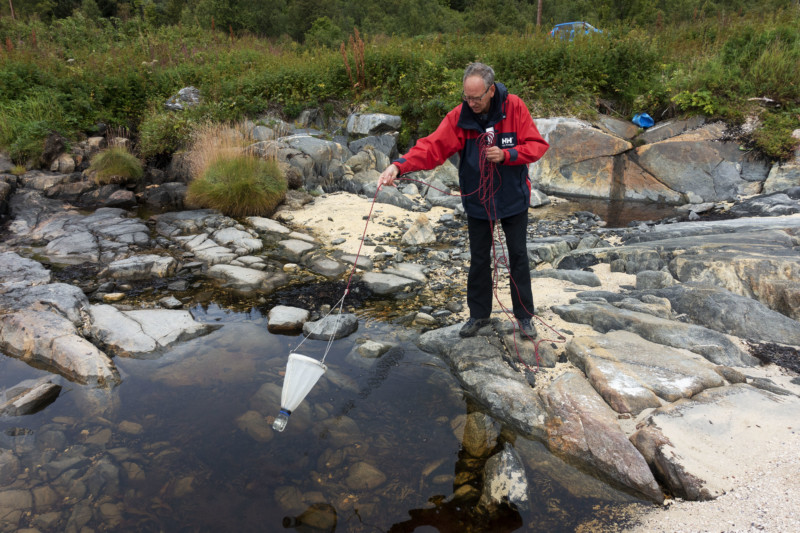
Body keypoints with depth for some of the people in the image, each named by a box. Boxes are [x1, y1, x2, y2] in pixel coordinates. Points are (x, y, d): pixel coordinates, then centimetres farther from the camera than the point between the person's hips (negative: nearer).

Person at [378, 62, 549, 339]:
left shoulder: (515, 107, -16)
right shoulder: (459, 116, -14)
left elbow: (537, 145, -13)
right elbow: (431, 147, -24)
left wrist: (506, 154, -28)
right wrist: (399, 165, -39)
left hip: (514, 199, -1)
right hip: (477, 201, 1)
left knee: (518, 256, 10)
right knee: (479, 259, 12)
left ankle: (524, 315, 26)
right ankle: (479, 315, 29)